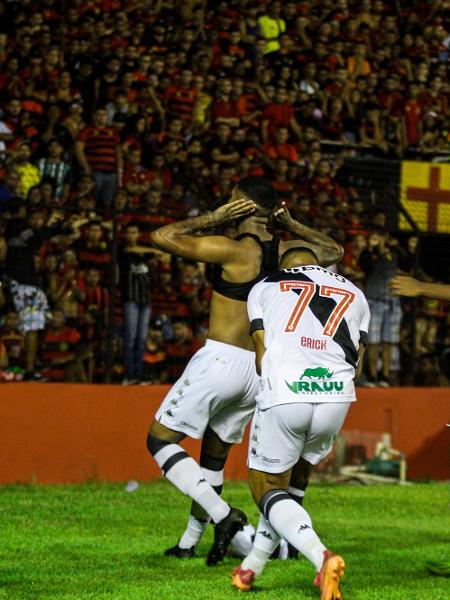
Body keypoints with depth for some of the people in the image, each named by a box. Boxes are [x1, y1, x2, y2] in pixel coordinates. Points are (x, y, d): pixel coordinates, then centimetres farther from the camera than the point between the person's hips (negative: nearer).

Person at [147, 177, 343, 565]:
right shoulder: (287, 252, 4)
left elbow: (162, 237, -14)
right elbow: (334, 252, 25)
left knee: (160, 441, 1)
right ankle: (189, 543, 26)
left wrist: (214, 218, -8)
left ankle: (222, 515, -15)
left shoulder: (234, 250, -15)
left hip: (221, 360, -7)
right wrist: (292, 224, 16)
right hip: (259, 370, 7)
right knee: (214, 456, 20)